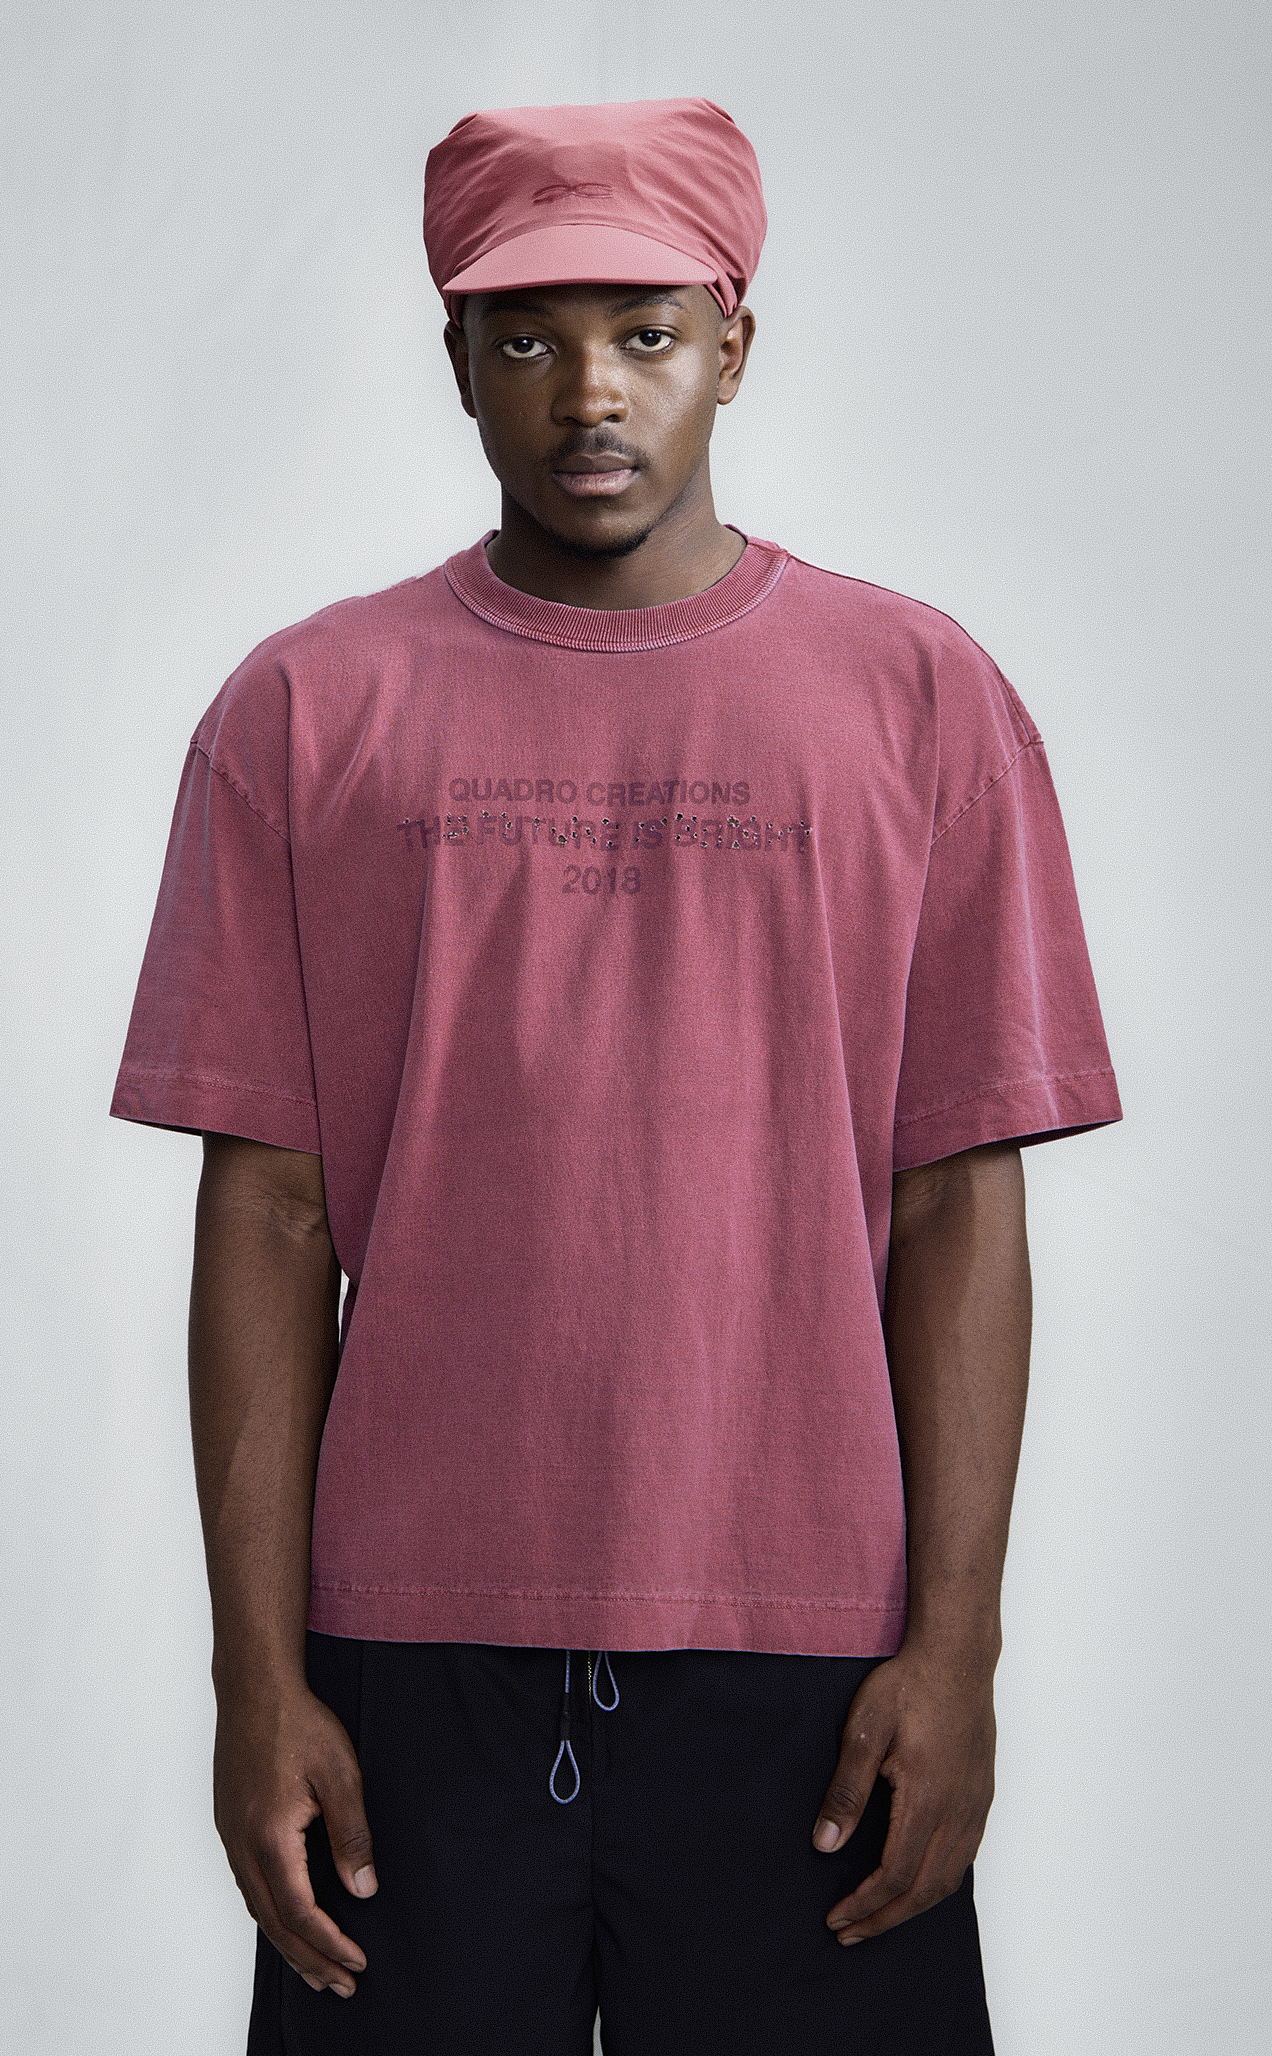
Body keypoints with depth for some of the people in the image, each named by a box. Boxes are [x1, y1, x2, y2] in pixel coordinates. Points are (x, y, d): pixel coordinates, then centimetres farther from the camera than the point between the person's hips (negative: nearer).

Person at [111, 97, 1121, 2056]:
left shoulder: (921, 698, 4)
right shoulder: (307, 712, 4)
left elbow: (962, 1201, 1)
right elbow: (269, 1216, 2)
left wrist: (954, 1642, -4)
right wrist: (260, 1676, -2)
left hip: (805, 1661, 0)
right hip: (410, 1658, 1)